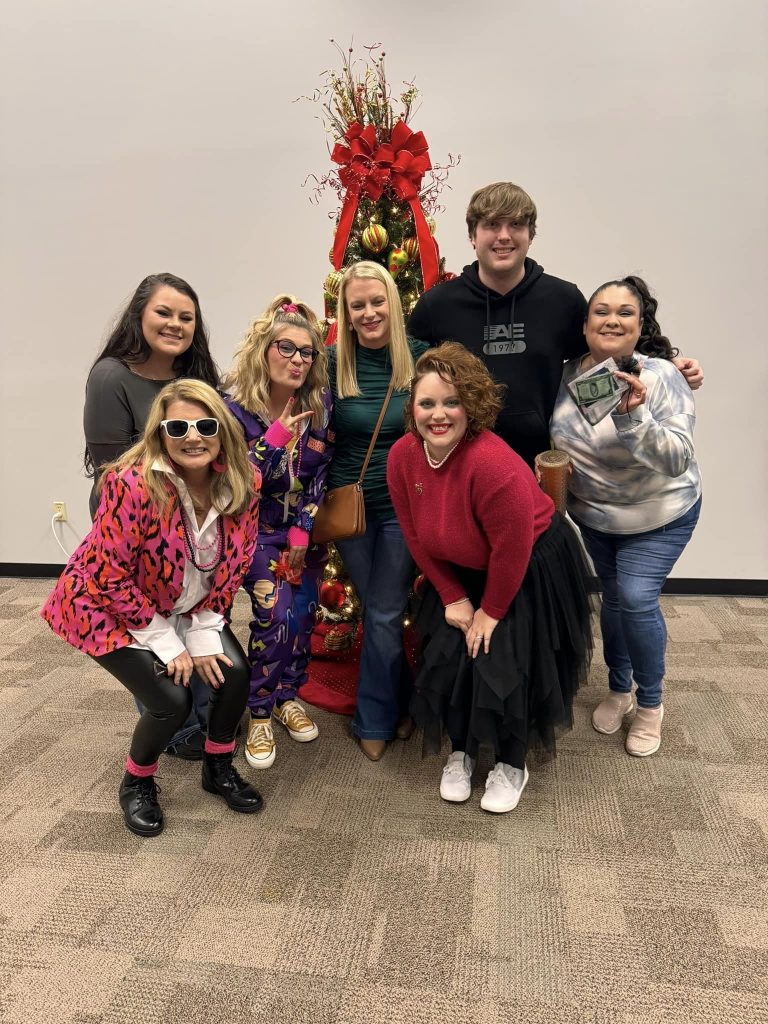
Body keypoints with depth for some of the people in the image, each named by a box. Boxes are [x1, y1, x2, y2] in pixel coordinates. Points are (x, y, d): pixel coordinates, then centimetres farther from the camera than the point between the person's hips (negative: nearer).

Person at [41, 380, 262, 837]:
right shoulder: (134, 485, -33)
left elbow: (235, 562, -4)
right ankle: (136, 783, 17)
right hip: (109, 605, -5)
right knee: (172, 701, -16)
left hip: (186, 604, 5)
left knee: (235, 674, -11)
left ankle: (219, 767, 20)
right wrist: (164, 640, -19)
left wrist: (203, 632, -6)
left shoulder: (243, 481, -17)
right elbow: (110, 575, -25)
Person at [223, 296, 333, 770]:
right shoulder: (237, 408, -18)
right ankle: (260, 713, 6)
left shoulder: (320, 403, -9)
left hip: (306, 527, 4)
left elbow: (321, 472, -6)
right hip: (260, 528, -3)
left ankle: (289, 695, 27)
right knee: (275, 615, -13)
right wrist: (275, 438, -34)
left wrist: (303, 531, -10)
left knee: (305, 613, 5)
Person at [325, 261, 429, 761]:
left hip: (403, 506, -1)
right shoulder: (331, 363, -5)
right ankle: (396, 706, 36)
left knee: (384, 615, 7)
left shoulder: (421, 358, -7)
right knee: (380, 611, 16)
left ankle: (374, 721, 29)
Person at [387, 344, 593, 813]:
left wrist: (491, 610, -15)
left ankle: (512, 765, 21)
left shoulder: (493, 462, -36)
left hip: (532, 570, -5)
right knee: (446, 659, 1)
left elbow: (513, 548, -27)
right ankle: (461, 751, 28)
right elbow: (417, 536, -4)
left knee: (502, 665, -7)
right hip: (463, 571, 6)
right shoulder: (402, 457, -16)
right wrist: (452, 597, -4)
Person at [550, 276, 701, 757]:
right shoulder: (569, 374, -11)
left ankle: (651, 704, 14)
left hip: (659, 516, -4)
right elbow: (553, 439, 7)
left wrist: (632, 417, -46)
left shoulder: (660, 377, -24)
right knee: (614, 595, 15)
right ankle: (619, 689, 38)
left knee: (637, 598, -12)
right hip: (592, 514, 4)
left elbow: (678, 460, -34)